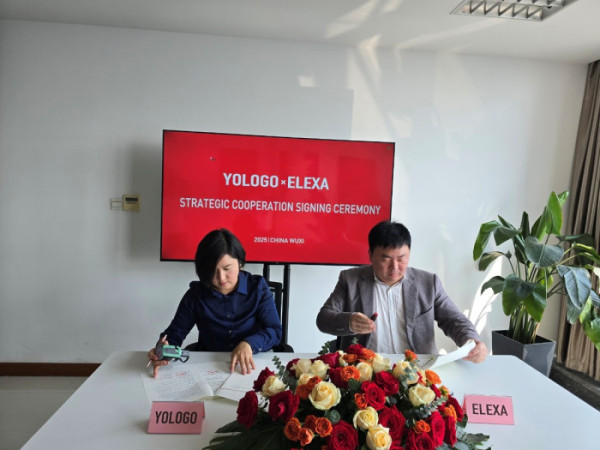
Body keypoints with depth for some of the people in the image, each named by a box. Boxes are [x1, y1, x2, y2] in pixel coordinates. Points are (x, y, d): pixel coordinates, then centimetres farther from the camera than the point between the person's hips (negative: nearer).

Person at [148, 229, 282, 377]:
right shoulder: (196, 294, -1)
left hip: (250, 368, -3)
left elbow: (275, 331, -7)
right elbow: (175, 333, 1)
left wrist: (248, 344, -27)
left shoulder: (257, 287, -4)